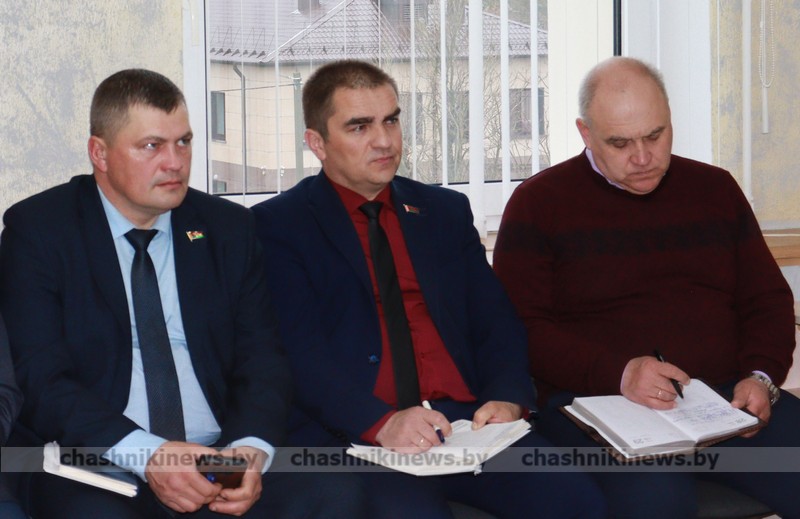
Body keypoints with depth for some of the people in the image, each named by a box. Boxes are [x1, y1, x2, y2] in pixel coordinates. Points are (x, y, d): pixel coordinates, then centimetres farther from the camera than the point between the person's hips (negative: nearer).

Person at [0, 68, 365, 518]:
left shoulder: (229, 228, 14)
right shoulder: (37, 230, 3)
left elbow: (262, 362, 9)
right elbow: (41, 380, -7)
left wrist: (252, 450, -14)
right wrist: (146, 455, -21)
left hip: (222, 461, 4)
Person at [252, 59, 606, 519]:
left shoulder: (447, 211, 21)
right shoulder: (279, 225, 5)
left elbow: (496, 322, 15)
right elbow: (300, 351, -8)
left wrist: (507, 399, -8)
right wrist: (382, 423, -24)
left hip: (467, 418, 5)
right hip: (355, 435, -4)